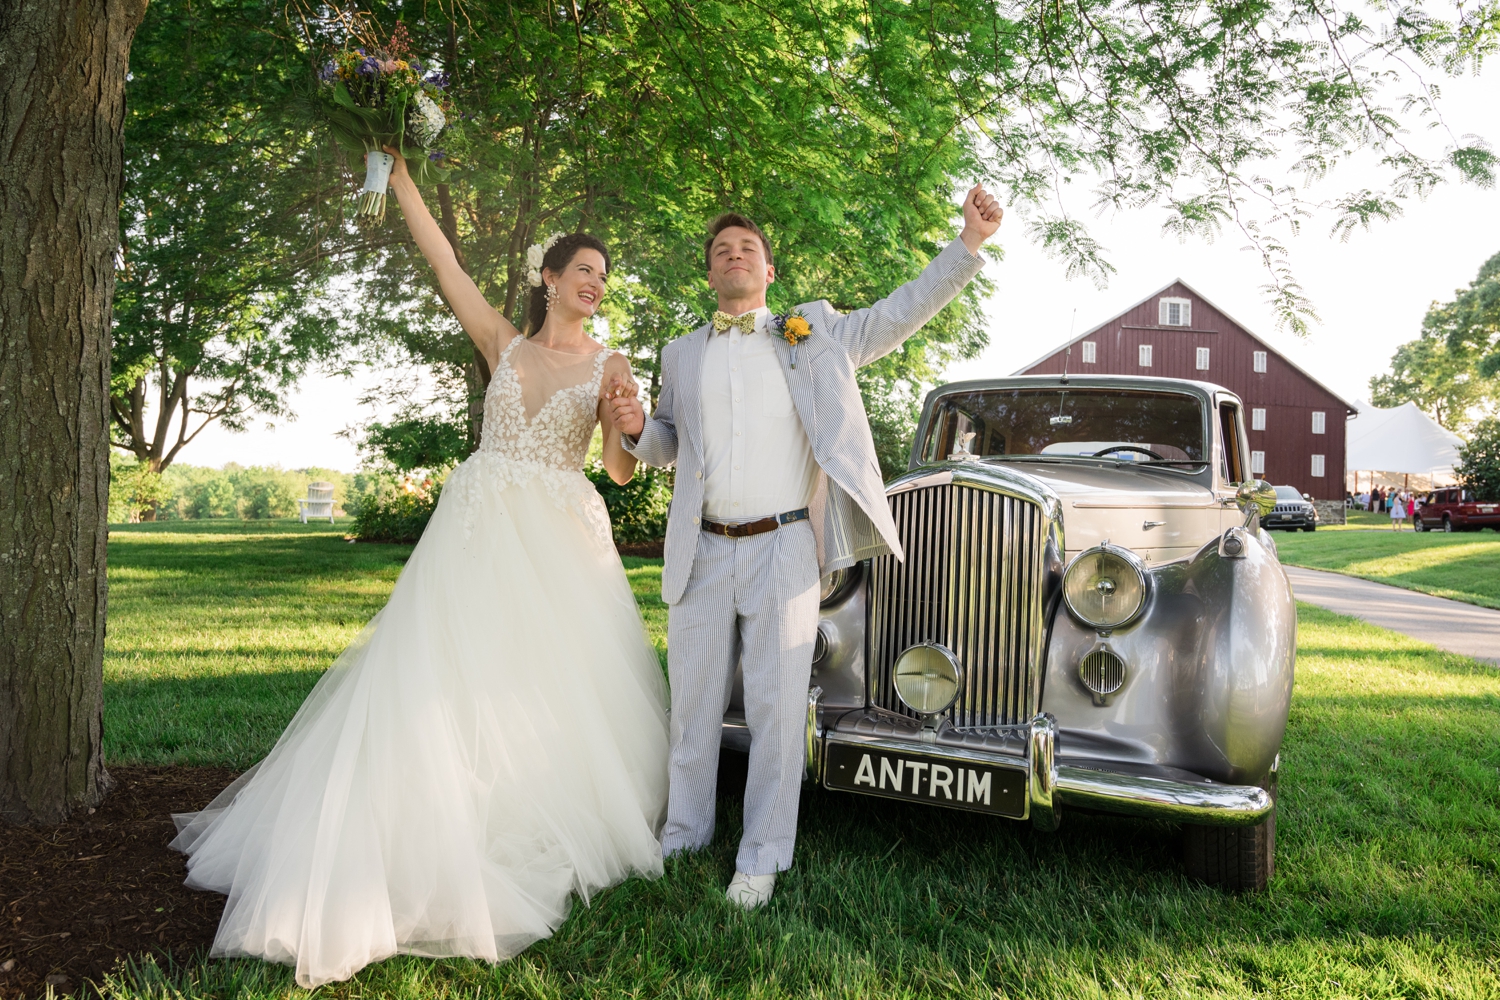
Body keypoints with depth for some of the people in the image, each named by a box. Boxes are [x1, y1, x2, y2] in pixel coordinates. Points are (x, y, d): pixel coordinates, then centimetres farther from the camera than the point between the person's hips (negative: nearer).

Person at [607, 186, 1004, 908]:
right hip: (701, 555, 3)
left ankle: (762, 858, 15)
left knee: (776, 709, 0)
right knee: (692, 703, 12)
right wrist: (637, 429, 0)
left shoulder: (815, 334, 8)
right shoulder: (681, 355, 16)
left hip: (784, 551, -2)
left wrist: (969, 241, -2)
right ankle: (683, 835, 30)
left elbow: (903, 312, 7)